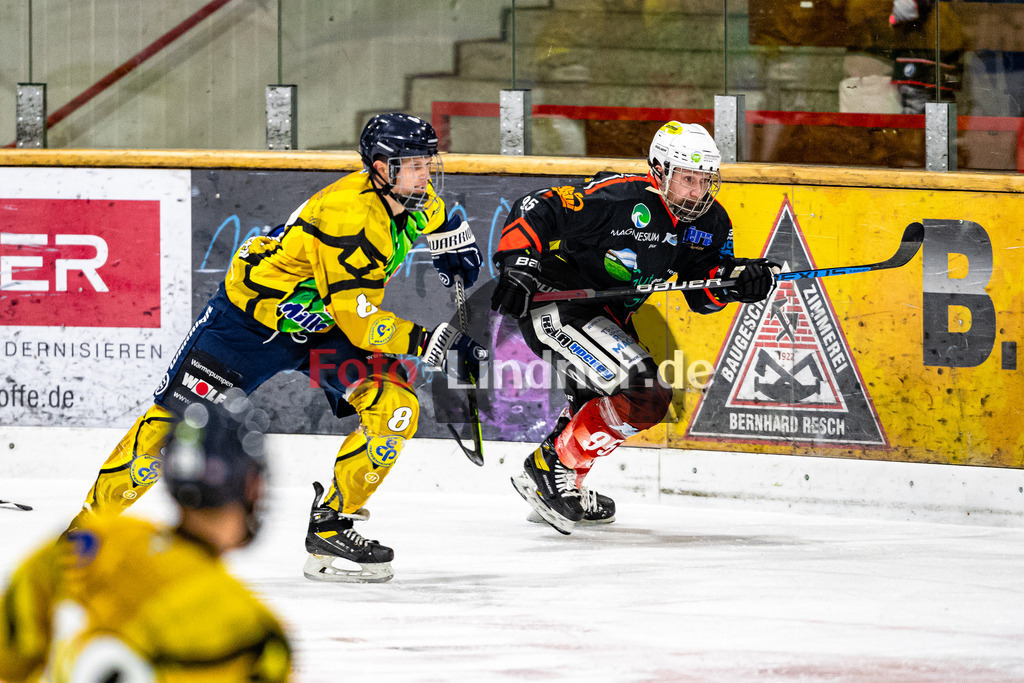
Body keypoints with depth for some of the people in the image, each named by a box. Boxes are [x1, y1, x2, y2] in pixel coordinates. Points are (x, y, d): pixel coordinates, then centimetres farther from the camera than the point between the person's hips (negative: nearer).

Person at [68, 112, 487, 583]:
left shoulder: (414, 201, -8)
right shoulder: (349, 213, -33)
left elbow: (451, 231, 21)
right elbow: (359, 321, -35)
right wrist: (426, 342, -40)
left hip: (321, 324, 7)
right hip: (252, 314, -7)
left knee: (395, 406, -14)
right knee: (175, 418, -8)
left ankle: (329, 526, -5)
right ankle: (89, 524, 7)